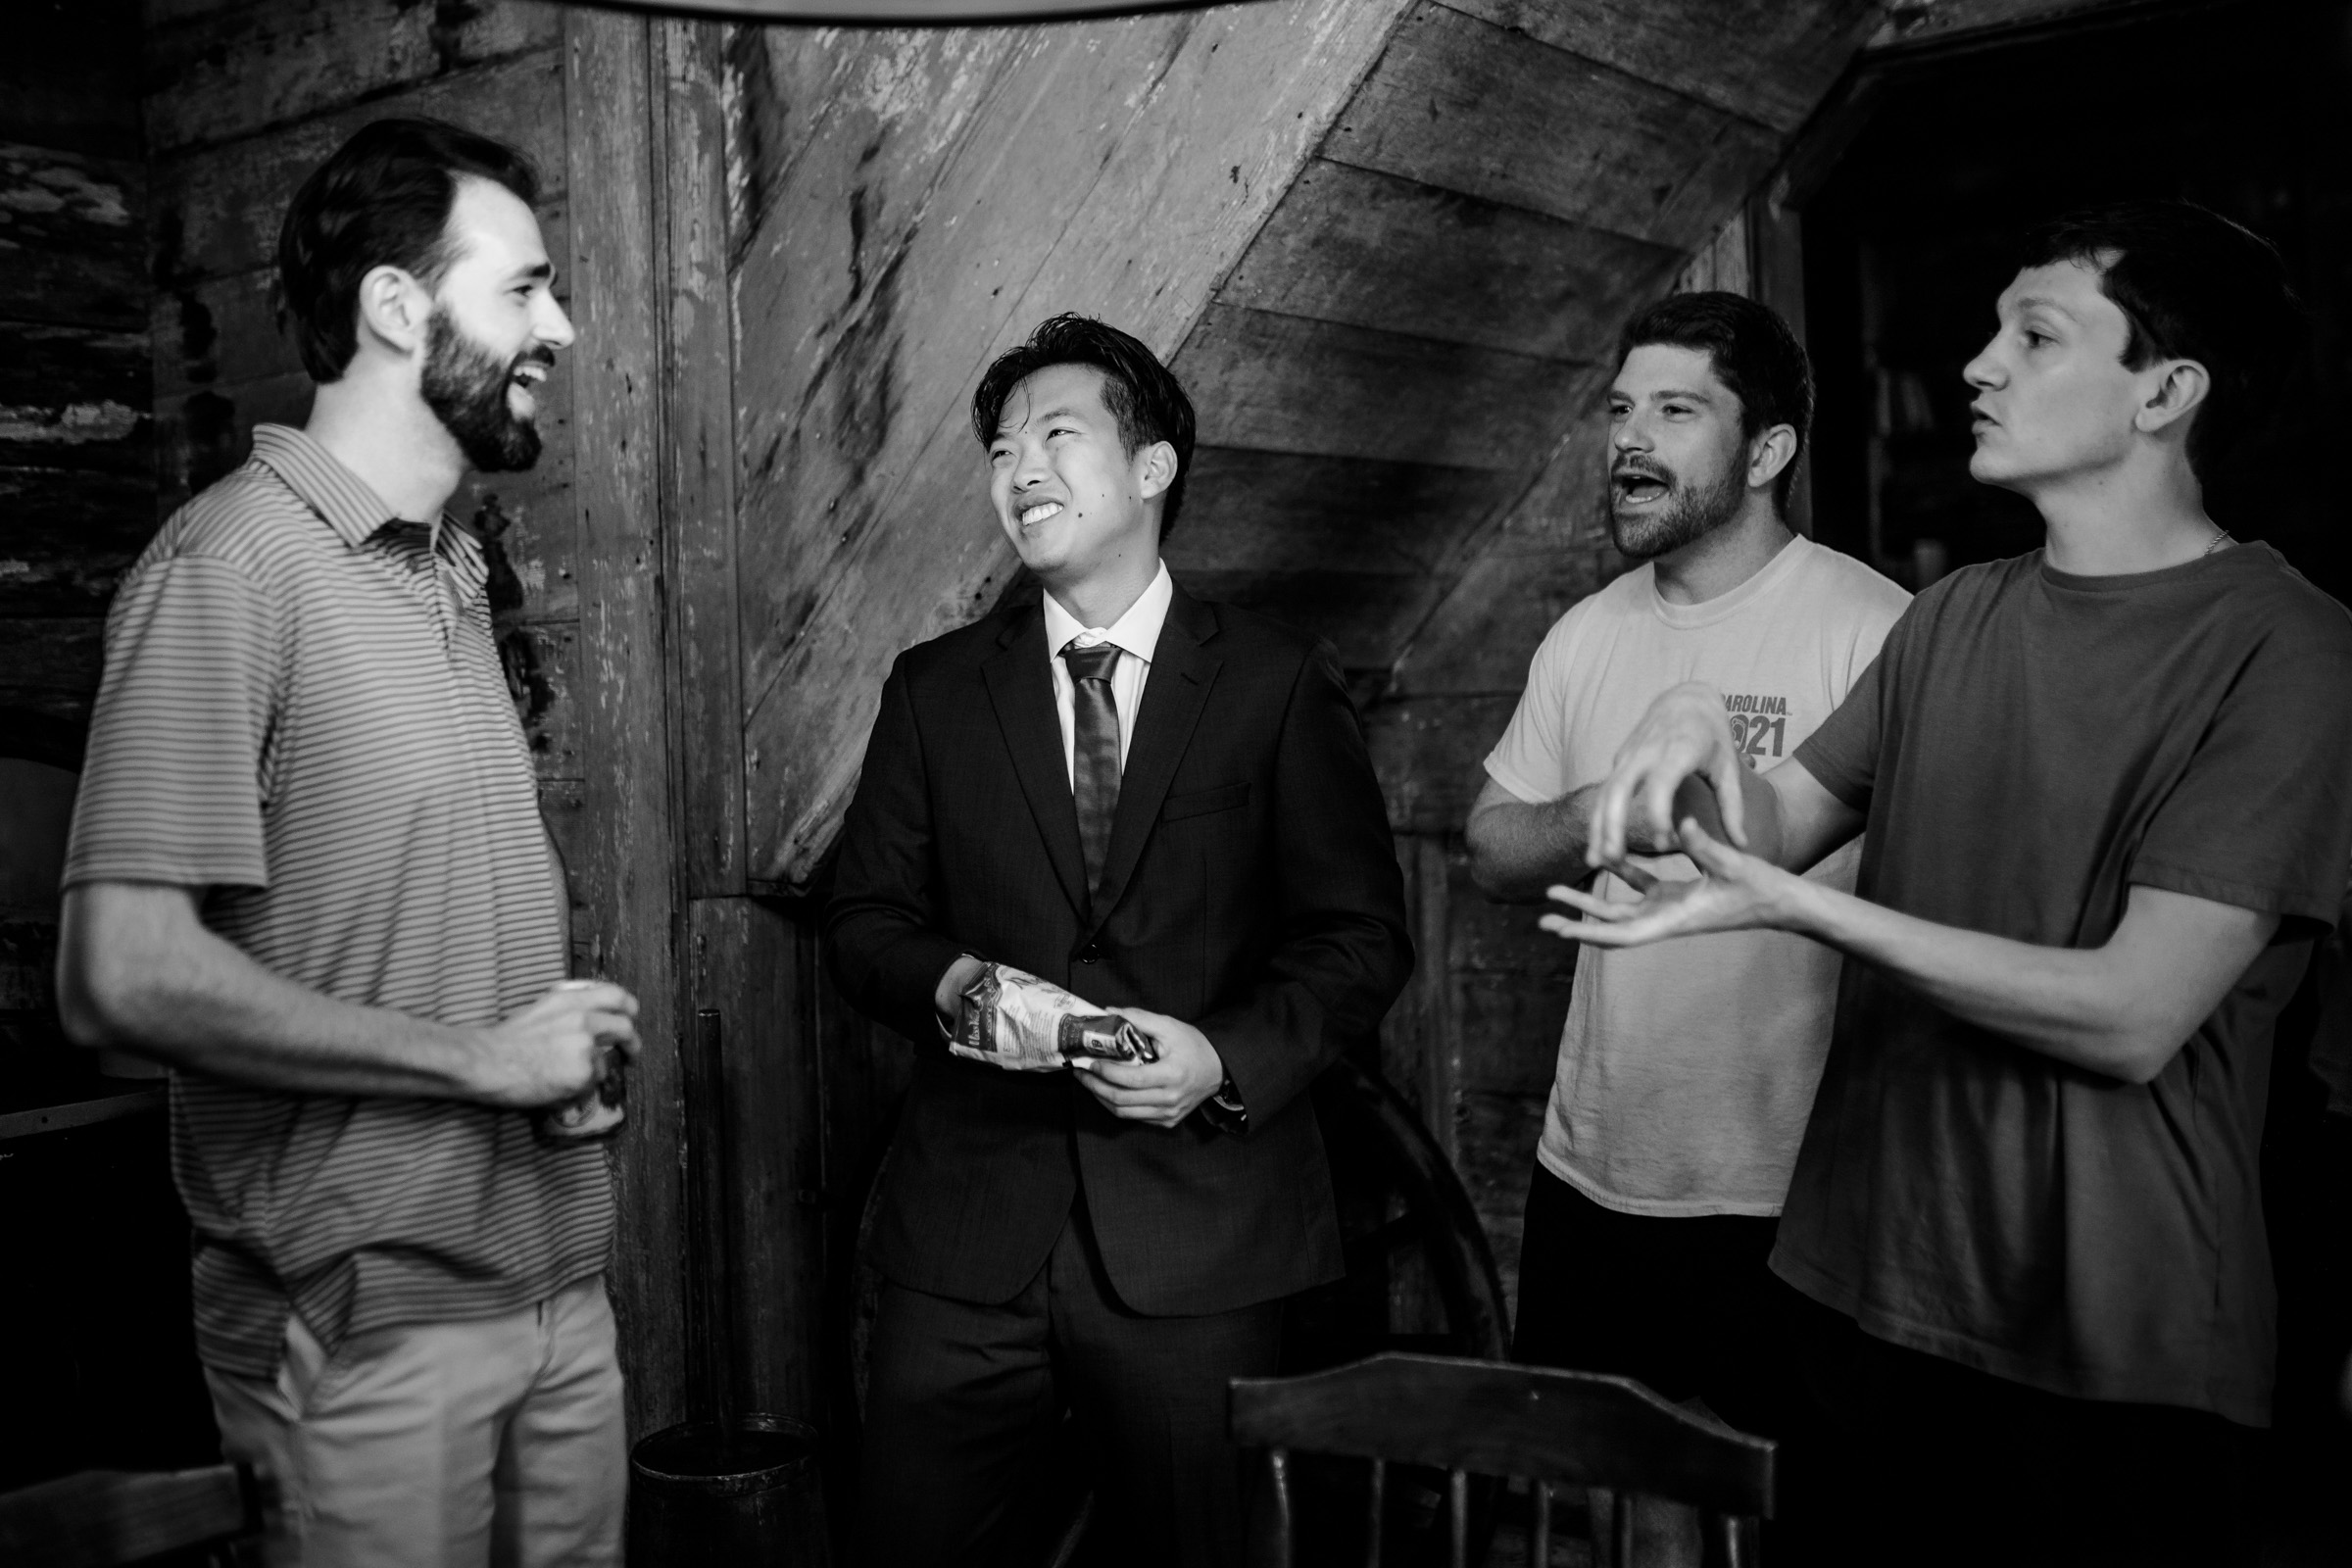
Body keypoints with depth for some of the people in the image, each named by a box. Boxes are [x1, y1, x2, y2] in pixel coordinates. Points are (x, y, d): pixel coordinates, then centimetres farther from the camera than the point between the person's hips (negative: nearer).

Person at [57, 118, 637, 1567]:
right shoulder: (234, 563, -14)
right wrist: (478, 1057, -15)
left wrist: (569, 1027, -1)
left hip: (558, 1277, 7)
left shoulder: (455, 571, 12)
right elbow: (125, 974, -20)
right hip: (372, 1328, -7)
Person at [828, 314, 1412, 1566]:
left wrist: (1230, 1056, -15)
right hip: (967, 1233, 2)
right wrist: (949, 980, -12)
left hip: (1198, 1238, -1)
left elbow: (1360, 935, 0)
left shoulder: (1279, 685, 1)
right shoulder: (935, 689, 9)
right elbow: (865, 920, 10)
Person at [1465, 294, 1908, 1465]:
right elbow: (1490, 854, 10)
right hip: (1584, 1179, 6)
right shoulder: (1589, 634, 7)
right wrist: (1593, 817, -9)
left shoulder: (1878, 632, -13)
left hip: (1786, 1204, -6)